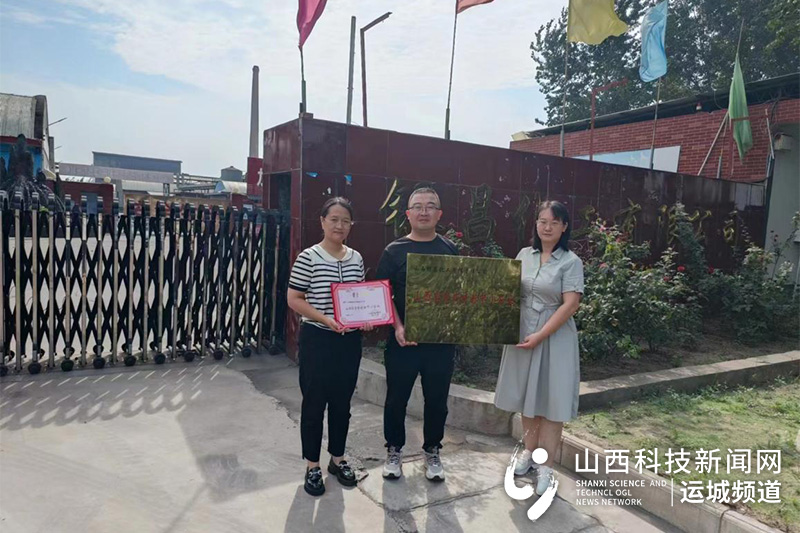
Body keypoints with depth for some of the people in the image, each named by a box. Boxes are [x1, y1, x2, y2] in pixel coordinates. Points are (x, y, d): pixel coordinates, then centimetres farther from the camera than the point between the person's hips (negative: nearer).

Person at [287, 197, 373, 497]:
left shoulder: (356, 258, 6)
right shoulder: (308, 257, -9)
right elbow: (294, 299, -10)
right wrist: (326, 318, -22)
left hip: (350, 340, 5)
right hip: (317, 339, -4)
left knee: (342, 402, 15)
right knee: (314, 403, 6)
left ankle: (338, 458, 33)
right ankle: (312, 465, 22)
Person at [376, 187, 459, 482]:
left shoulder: (450, 250, 5)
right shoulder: (394, 250, 0)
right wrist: (397, 326, -16)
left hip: (441, 341, 2)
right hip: (403, 340, -1)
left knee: (437, 400, 12)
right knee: (396, 398, 10)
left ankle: (432, 453, 32)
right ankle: (394, 451, 30)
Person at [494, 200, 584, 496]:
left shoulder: (571, 262, -8)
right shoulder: (524, 255, 6)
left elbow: (570, 305, -14)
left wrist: (540, 336, -19)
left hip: (554, 338, -4)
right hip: (521, 334, 5)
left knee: (550, 401, 3)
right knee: (528, 397, 15)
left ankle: (546, 466, 14)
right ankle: (529, 452, 33)